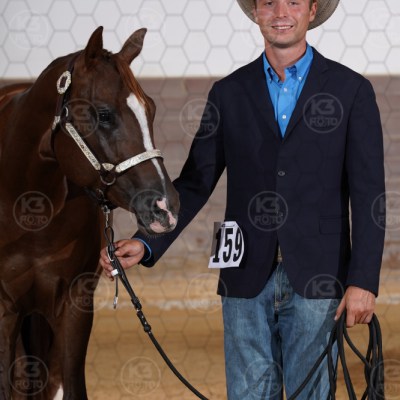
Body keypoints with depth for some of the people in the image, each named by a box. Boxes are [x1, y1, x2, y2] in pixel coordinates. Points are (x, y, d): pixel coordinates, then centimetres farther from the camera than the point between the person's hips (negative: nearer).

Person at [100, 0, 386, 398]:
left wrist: (363, 280, -9)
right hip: (247, 277, 2)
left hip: (316, 278, -2)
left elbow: (367, 195, -1)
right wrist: (146, 243, -6)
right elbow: (194, 182, 8)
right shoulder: (229, 93, 9)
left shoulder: (351, 89, 2)